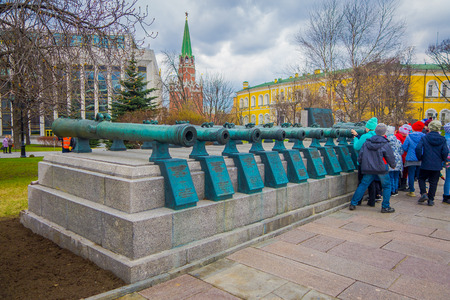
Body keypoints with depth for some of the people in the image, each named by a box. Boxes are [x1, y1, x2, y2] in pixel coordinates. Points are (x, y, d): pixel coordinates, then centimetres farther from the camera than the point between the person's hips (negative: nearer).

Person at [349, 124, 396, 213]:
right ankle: (385, 207, 13)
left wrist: (362, 165, 21)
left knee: (363, 185, 10)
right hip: (381, 169, -3)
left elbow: (360, 156, 6)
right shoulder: (385, 144, -7)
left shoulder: (366, 143, 4)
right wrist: (393, 165, 19)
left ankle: (353, 204, 9)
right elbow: (391, 158, -1)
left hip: (368, 169, 3)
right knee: (386, 186, 13)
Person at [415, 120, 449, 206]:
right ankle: (431, 200, 14)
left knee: (421, 179, 17)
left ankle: (423, 194, -2)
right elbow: (445, 152, -8)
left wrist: (420, 158, -2)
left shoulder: (424, 138, -5)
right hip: (437, 165, 2)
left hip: (426, 164, -2)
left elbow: (418, 148, -17)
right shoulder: (442, 139, -1)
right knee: (433, 182, 11)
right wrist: (443, 160, 10)